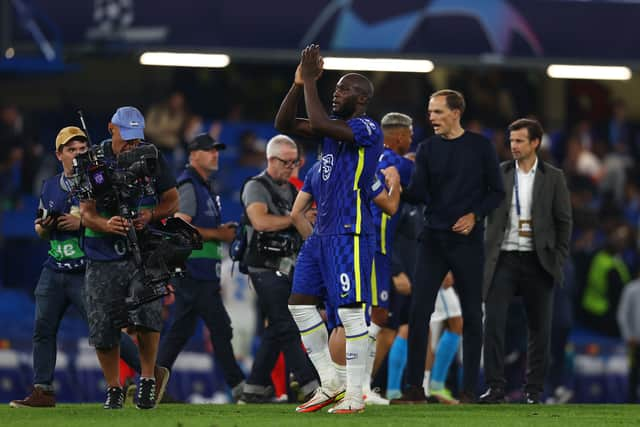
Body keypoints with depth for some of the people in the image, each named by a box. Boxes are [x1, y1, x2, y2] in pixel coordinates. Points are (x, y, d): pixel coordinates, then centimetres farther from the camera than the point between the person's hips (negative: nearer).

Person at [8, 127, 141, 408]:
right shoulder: (50, 187, 13)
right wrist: (44, 226, -3)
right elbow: (41, 232, 20)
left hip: (85, 274, -6)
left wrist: (82, 223, -21)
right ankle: (42, 390, 8)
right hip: (54, 271, 6)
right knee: (43, 329, 2)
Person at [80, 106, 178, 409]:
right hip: (103, 256, 1)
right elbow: (86, 212, -4)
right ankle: (113, 388, 20)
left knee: (146, 313, -21)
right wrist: (106, 224, -27)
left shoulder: (152, 159, 3)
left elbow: (172, 201, 9)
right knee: (103, 327, 2)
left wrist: (149, 216, -12)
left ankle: (148, 376, 0)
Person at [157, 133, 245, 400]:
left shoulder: (205, 186, 21)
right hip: (193, 270, -11)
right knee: (220, 327, -9)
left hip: (203, 272, 11)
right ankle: (238, 386, -8)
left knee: (182, 329, 11)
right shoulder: (188, 185, -10)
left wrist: (221, 231, 11)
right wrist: (219, 234, -14)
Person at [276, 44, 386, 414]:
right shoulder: (335, 127, 15)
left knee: (351, 311, -8)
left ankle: (355, 394, -3)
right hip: (324, 230, 9)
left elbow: (319, 123, -25)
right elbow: (284, 124, 13)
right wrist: (300, 82, 3)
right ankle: (331, 385, 15)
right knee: (300, 303, 8)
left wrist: (311, 80, -16)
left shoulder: (368, 130, -11)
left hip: (351, 233, -9)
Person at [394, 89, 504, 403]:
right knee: (419, 311, -7)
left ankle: (469, 390, 6)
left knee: (471, 316, 1)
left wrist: (475, 215, -11)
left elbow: (496, 191, 4)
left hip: (467, 239, -2)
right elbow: (419, 194, -2)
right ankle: (415, 388, -5)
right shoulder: (427, 150, 7)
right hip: (433, 238, 2)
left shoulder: (480, 146, 2)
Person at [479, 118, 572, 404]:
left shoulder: (553, 178, 4)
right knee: (493, 322, -9)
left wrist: (558, 260, 0)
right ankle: (495, 386, -7)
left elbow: (564, 221, 6)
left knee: (539, 327, 3)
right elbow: (487, 213, 6)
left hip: (537, 262, 0)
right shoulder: (498, 174, 6)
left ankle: (534, 389, 11)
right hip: (503, 259, 0)